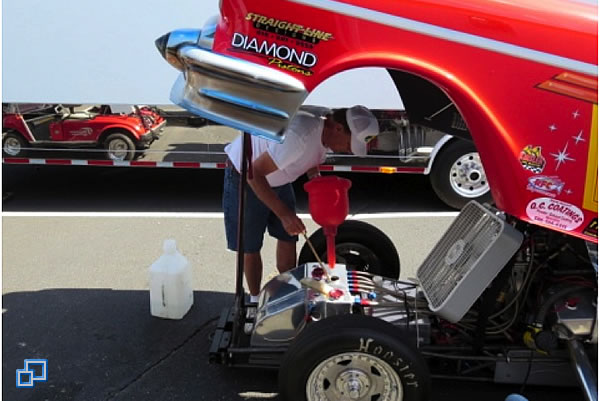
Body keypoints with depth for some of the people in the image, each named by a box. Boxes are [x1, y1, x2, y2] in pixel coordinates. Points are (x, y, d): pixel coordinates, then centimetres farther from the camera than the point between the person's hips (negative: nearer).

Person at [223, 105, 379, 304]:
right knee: (250, 248, 2)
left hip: (278, 179, 7)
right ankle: (255, 300, 21)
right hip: (245, 178, -7)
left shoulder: (326, 125, -12)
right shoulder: (298, 136, -40)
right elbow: (254, 173, -36)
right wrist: (283, 213, -37)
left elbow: (312, 160, 10)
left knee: (288, 239, 7)